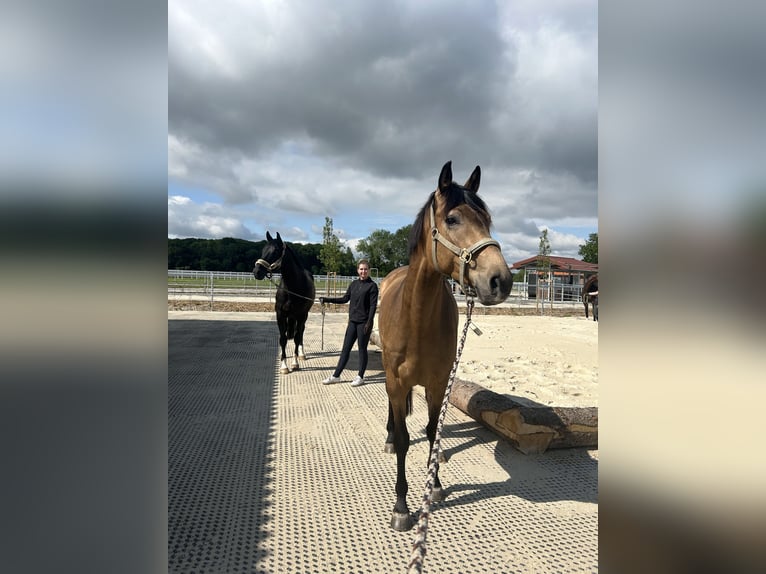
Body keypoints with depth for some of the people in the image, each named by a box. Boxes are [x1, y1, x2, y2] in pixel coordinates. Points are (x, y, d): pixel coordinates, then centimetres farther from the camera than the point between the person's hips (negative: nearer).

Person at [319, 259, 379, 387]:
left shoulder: (372, 286, -7)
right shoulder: (354, 284, 9)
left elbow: (373, 305, -11)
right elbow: (345, 299, 15)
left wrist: (369, 323, -18)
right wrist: (327, 299, 9)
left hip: (364, 322, -5)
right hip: (353, 321, 6)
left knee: (362, 348, 4)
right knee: (346, 348, 9)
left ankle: (360, 377, 17)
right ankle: (336, 375, 16)